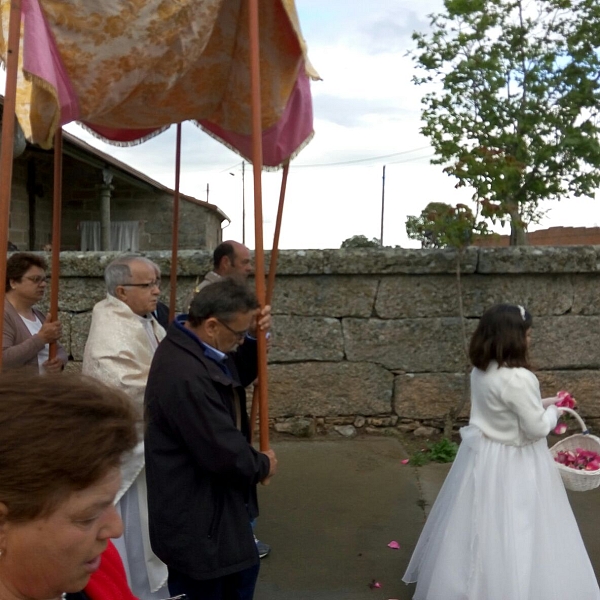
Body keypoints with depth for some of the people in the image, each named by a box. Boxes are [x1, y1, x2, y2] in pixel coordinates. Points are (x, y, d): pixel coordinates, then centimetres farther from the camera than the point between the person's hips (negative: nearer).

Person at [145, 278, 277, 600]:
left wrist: (253, 337, -5)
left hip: (213, 502, 10)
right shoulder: (185, 375, -35)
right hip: (194, 515, -10)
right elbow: (224, 453, -31)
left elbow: (239, 375, 15)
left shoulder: (198, 344, -2)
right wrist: (262, 464, -10)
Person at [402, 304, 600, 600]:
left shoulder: (480, 371, -1)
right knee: (511, 536, 5)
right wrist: (552, 412, 0)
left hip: (483, 456, 9)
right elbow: (537, 428, -20)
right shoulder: (518, 379, -26)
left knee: (482, 530, 23)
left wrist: (540, 403, 11)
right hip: (512, 464, -9)